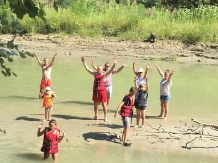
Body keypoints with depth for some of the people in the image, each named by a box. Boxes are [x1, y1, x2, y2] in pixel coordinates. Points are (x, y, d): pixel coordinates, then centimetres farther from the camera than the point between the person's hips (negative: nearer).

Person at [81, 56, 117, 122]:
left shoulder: (105, 74, -4)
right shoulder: (95, 74, 6)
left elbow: (111, 70, -17)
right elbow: (87, 68, 8)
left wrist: (114, 64, -31)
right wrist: (83, 62, 4)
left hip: (102, 90, -4)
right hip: (95, 91, 4)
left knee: (104, 104, 1)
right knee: (95, 104, 13)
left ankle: (105, 117, 10)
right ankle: (96, 115, 28)